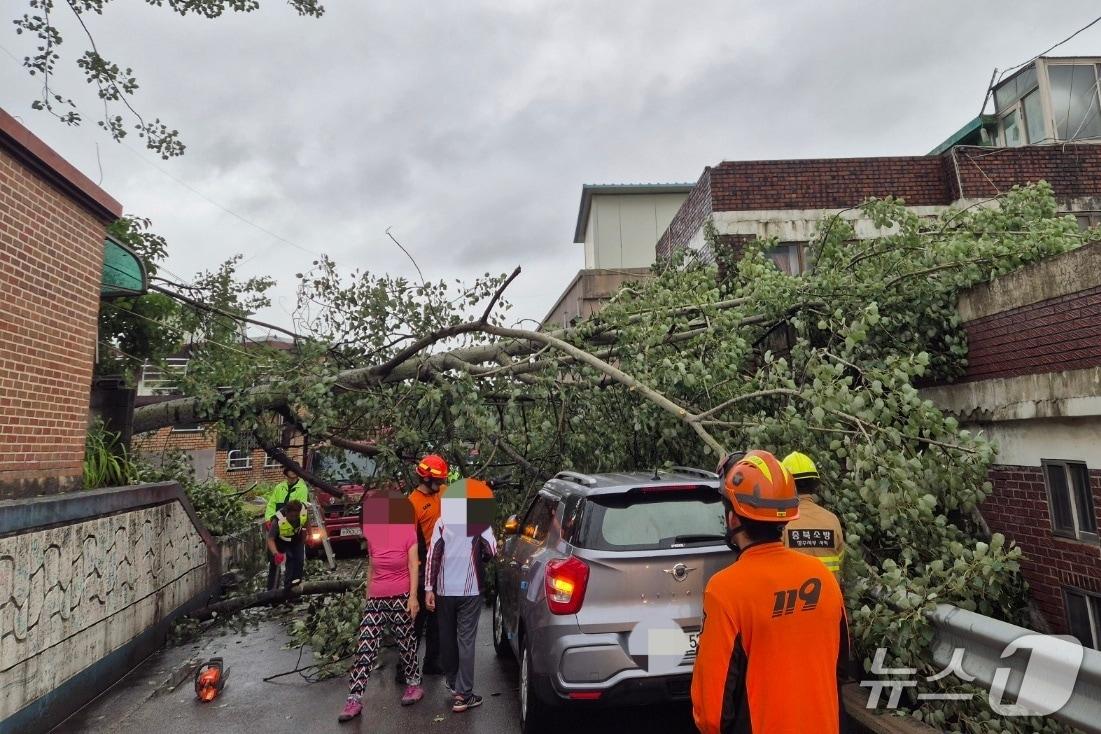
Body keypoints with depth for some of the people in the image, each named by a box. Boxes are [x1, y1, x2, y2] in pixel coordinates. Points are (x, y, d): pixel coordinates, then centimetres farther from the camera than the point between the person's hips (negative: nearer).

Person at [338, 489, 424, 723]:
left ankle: (413, 683, 28)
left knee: (405, 642, 9)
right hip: (376, 600, 4)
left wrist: (413, 596, -15)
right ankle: (354, 699, 6)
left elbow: (413, 567, -10)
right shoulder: (372, 534, 4)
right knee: (365, 647, 0)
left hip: (400, 598, -4)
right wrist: (368, 594, 16)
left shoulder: (408, 532, -9)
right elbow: (371, 567, 14)